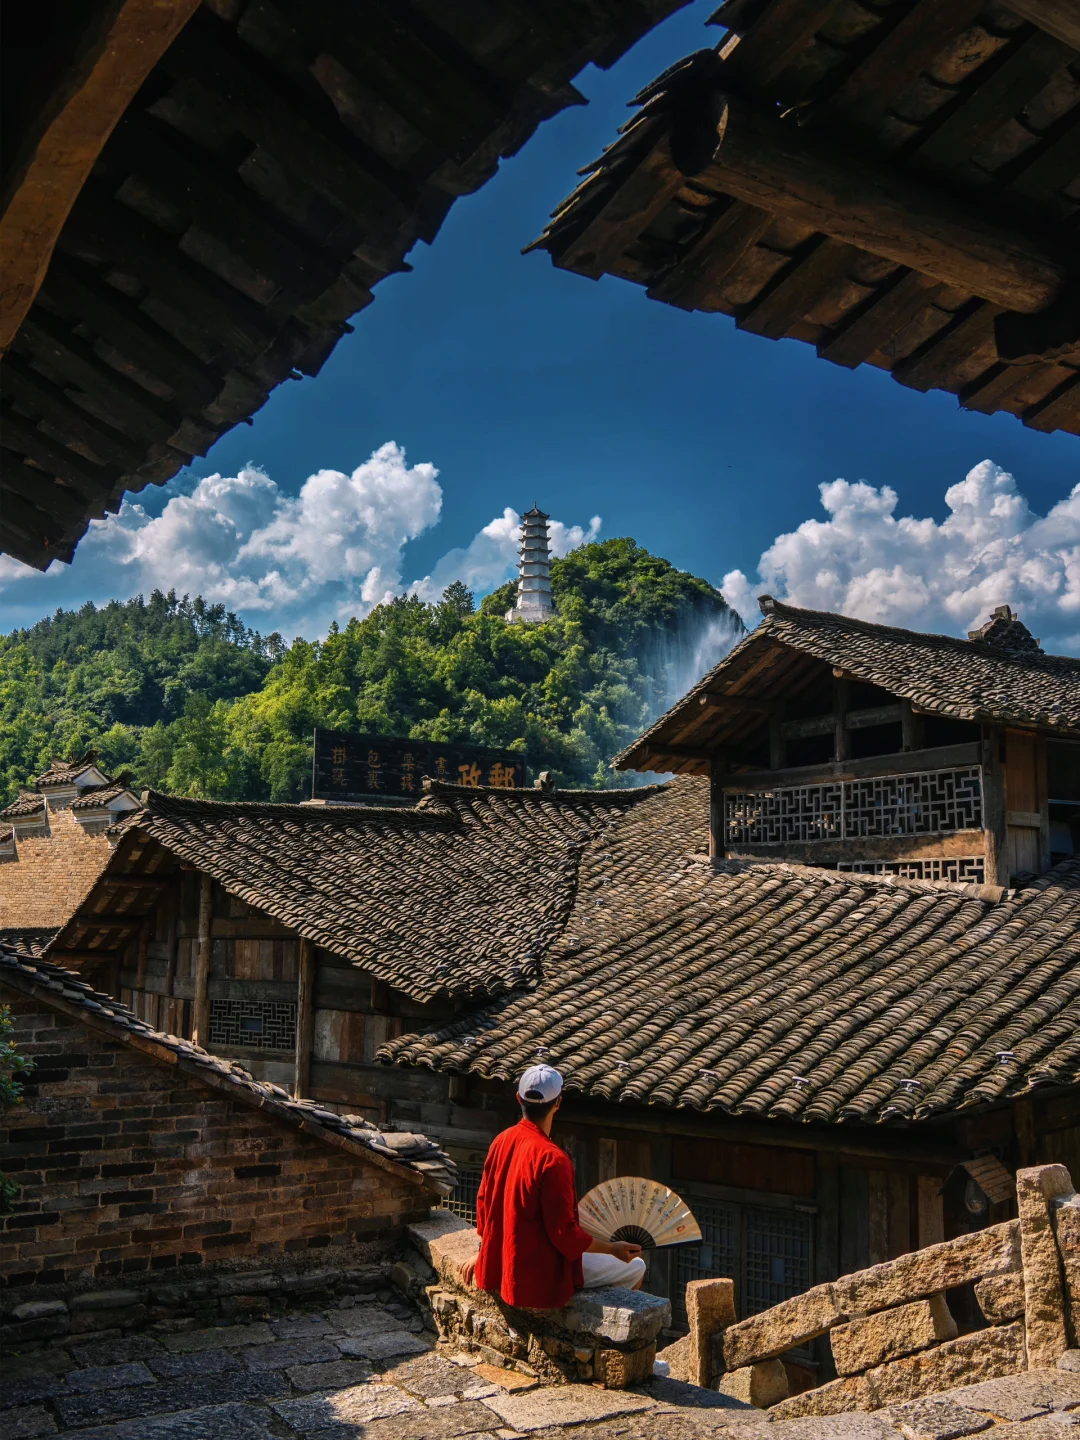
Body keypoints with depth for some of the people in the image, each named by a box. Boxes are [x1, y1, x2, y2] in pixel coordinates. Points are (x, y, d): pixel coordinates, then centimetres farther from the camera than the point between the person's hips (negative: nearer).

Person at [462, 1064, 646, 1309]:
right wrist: (613, 1249, -8)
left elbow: (484, 1202, 9)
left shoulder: (501, 1141, -2)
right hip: (540, 1280, -9)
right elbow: (565, 1234, -22)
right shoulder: (552, 1159, -25)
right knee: (635, 1267, 6)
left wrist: (485, 1256, 22)